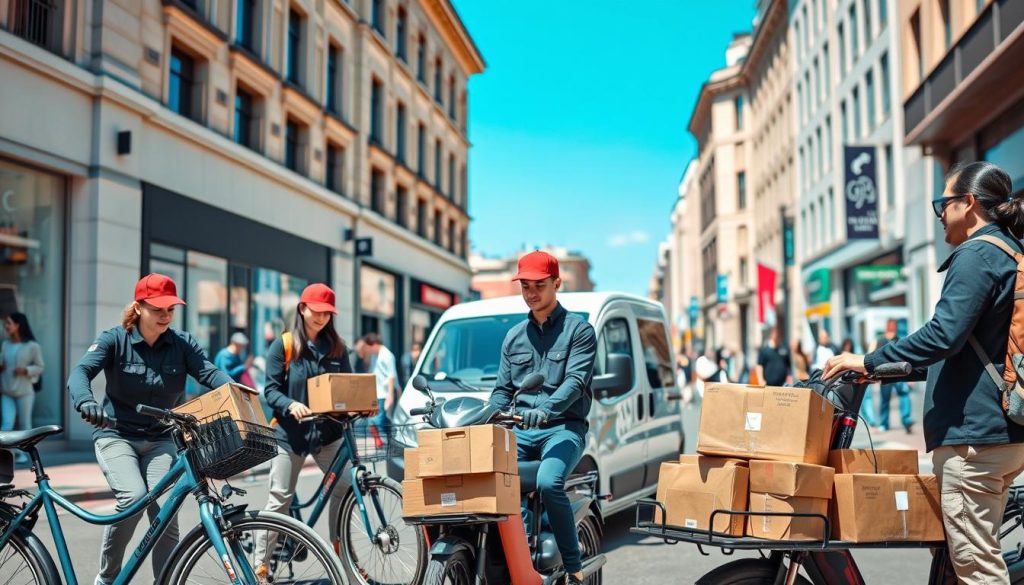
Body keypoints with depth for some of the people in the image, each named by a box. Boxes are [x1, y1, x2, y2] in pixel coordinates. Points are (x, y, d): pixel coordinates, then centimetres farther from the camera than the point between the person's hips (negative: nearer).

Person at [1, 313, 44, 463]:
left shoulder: (32, 346, -7)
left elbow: (39, 367, -3)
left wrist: (25, 370, -19)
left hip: (25, 391, -3)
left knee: (24, 423, 5)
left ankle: (23, 453, 16)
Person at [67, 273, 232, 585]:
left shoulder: (181, 343, -2)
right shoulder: (114, 339, -8)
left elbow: (210, 372, -16)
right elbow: (79, 373, -21)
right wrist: (86, 403, -44)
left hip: (160, 439, 2)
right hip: (117, 435, -2)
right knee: (133, 496, -26)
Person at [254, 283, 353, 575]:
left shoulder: (337, 346, 7)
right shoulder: (283, 345, -3)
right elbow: (270, 389, -8)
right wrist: (291, 405, -26)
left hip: (328, 432, 3)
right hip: (290, 433, -3)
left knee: (345, 489, -7)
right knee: (280, 499, 1)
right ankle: (260, 565, 12)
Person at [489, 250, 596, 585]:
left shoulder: (579, 330, 3)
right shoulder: (514, 337, 20)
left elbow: (576, 381, -11)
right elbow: (503, 389, 18)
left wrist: (545, 410, -30)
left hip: (563, 428, -5)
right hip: (520, 430, 5)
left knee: (548, 483, -32)